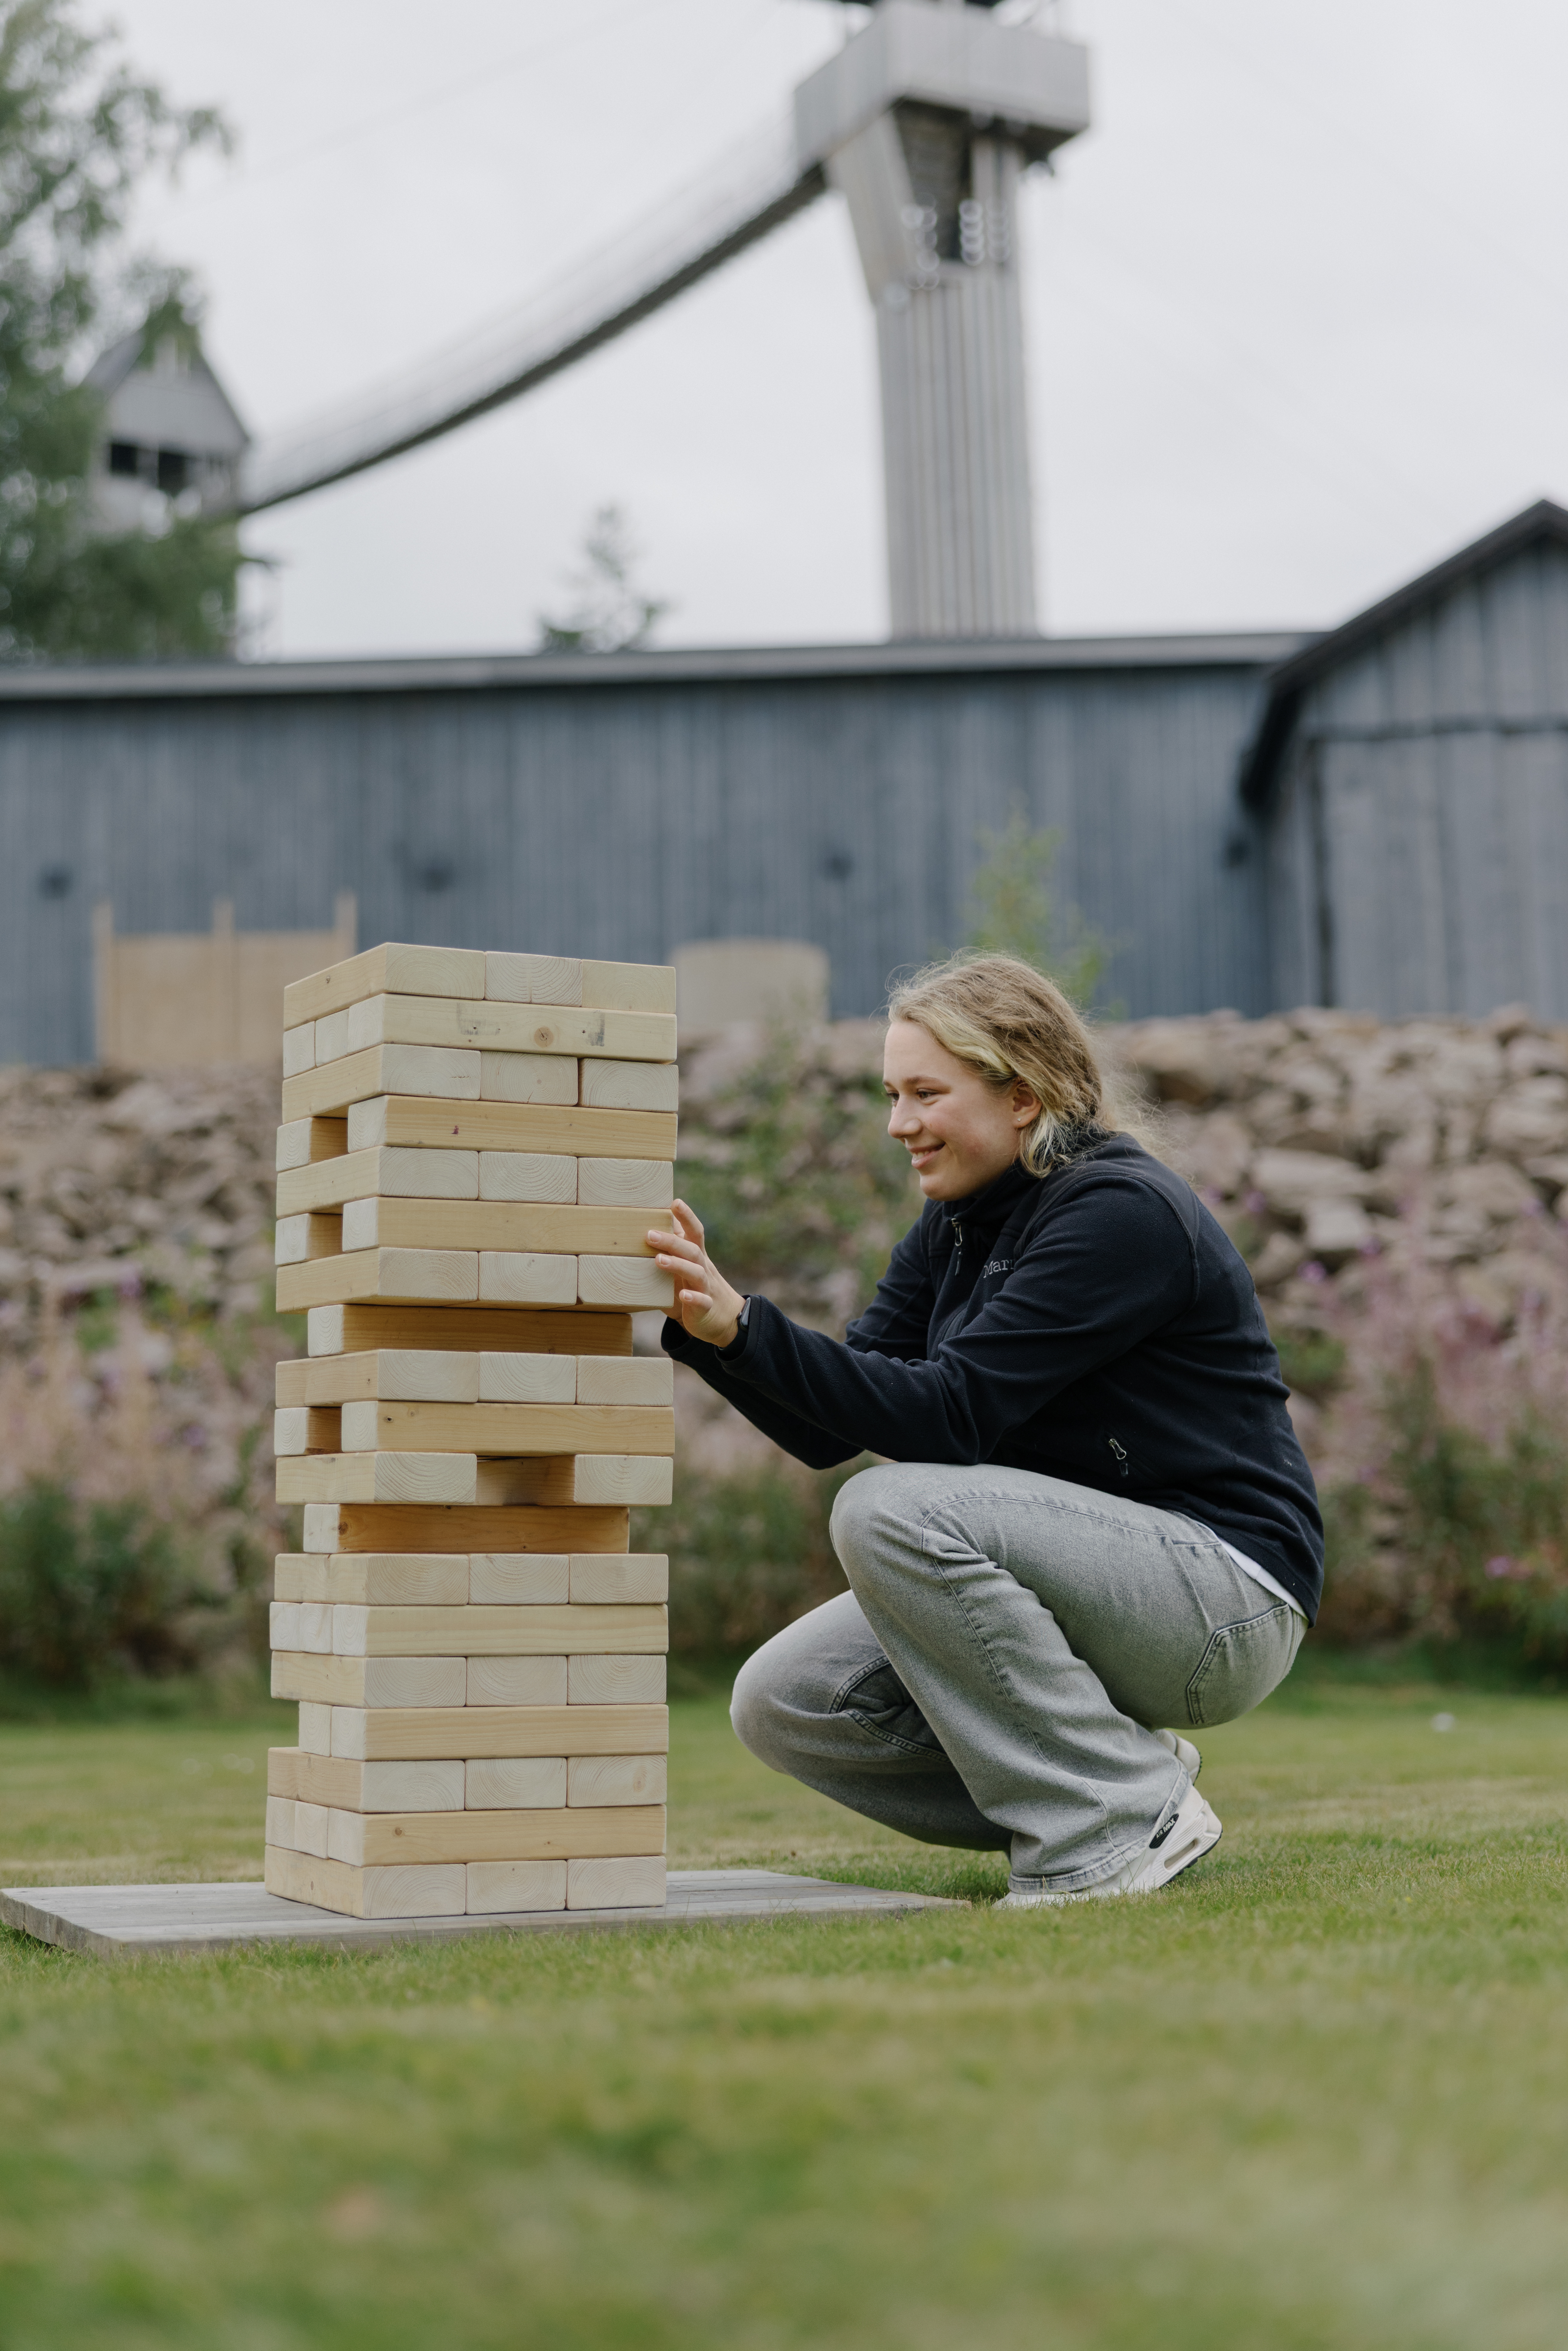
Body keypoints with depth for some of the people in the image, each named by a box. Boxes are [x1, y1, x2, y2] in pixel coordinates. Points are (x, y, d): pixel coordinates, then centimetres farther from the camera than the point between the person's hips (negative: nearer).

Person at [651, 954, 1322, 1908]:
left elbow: (951, 1414, -26)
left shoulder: (1121, 1211, -18)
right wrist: (707, 1330, -12)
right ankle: (1102, 1767, 5)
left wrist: (745, 1324, -32)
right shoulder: (956, 1226, 8)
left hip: (1226, 1592, -8)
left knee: (894, 1509, -28)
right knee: (784, 1702, -6)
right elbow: (831, 1428, 3)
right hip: (1088, 1579, 9)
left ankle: (1124, 1820, -16)